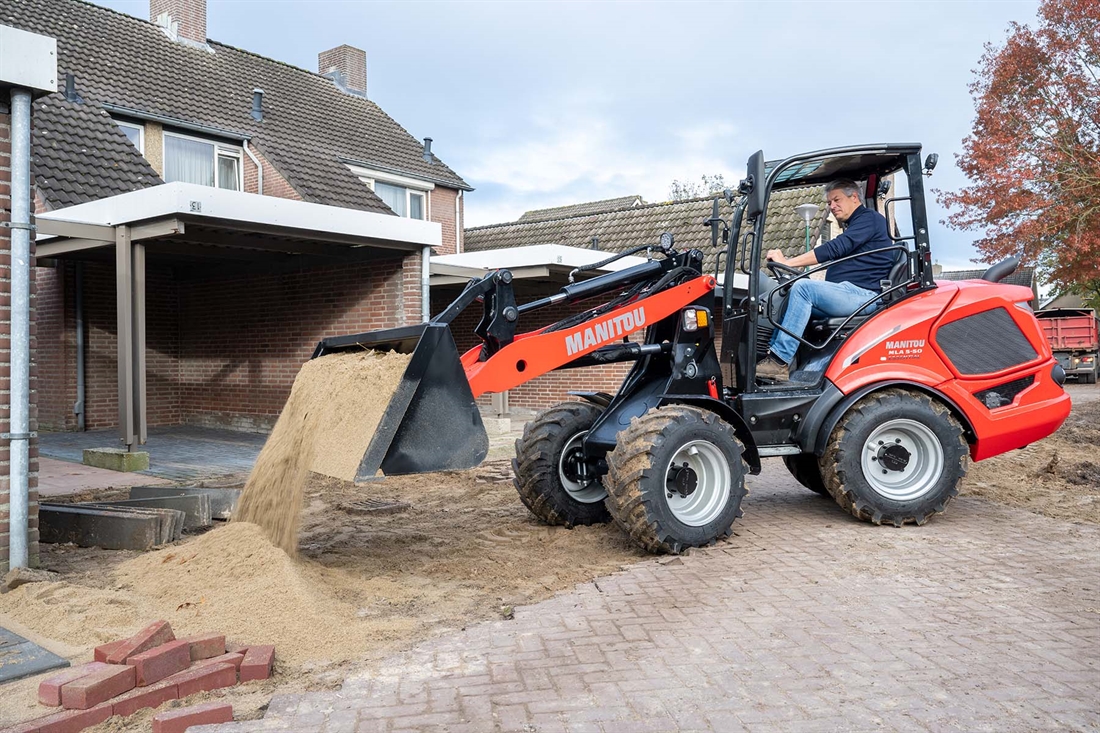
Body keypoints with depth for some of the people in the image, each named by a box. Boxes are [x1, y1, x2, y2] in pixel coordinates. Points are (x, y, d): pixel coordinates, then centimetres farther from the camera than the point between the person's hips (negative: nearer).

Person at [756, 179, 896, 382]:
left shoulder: (869, 218, -2)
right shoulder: (853, 226, 28)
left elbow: (836, 248, -16)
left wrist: (788, 262, -20)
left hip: (861, 295, -10)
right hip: (846, 294, 10)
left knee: (802, 287, -27)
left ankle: (780, 361, -29)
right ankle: (773, 356, -13)